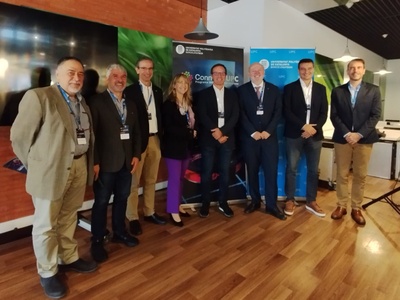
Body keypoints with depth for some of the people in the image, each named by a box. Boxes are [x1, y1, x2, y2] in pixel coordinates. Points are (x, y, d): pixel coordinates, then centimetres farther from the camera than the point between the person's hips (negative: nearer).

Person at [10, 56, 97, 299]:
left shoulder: (82, 101, 11)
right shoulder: (38, 96, -10)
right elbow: (19, 136, -9)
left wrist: (89, 164, 9)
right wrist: (36, 166, -3)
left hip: (79, 168, 6)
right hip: (51, 171, -6)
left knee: (68, 219, 21)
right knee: (46, 225, 10)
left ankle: (69, 258, 39)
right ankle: (48, 273, 28)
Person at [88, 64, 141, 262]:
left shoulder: (131, 104, 13)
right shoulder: (97, 102, -5)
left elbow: (136, 131, 14)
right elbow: (92, 133, -11)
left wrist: (136, 155, 4)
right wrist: (95, 162, -15)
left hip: (126, 161, 6)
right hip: (106, 162, -5)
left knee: (122, 198, 16)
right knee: (101, 201, 6)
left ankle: (119, 232, 33)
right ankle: (97, 241, 21)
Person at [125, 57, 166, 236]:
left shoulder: (158, 92, 14)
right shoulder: (130, 91, -3)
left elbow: (160, 115, 14)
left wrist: (161, 134, 4)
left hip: (155, 140, 5)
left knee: (151, 180, 13)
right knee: (134, 181, 2)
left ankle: (149, 212, 25)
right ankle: (133, 218, 12)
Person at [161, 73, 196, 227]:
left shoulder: (188, 103, 11)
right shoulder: (168, 104, -9)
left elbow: (192, 123, 12)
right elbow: (168, 127, -17)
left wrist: (192, 133, -10)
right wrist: (189, 133, -14)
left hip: (186, 145, 6)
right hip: (173, 146, -6)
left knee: (181, 178, 12)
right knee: (174, 178, -3)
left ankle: (177, 206, 25)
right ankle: (173, 211, 7)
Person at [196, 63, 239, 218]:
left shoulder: (232, 94, 12)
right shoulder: (203, 94, 5)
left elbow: (235, 116, 1)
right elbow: (202, 116, -6)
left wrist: (222, 132, -12)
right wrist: (215, 132, -15)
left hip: (226, 138, 2)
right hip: (208, 138, -2)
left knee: (225, 172, 6)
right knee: (206, 172, 2)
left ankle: (223, 203, 19)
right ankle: (205, 203, 14)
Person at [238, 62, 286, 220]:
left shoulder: (274, 90, 10)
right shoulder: (242, 90, 5)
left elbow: (278, 112, 3)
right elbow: (241, 114, -3)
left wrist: (268, 131, -10)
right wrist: (252, 132, -12)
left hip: (269, 136, 1)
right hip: (249, 137, 0)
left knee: (271, 171, 0)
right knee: (252, 170, 7)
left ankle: (271, 205, 11)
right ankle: (255, 201, 21)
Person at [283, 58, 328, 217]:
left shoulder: (321, 89, 12)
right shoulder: (289, 88, 2)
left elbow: (324, 113, 6)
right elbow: (287, 112, -6)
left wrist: (314, 128, -10)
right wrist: (304, 126, -14)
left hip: (315, 134, 3)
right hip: (294, 134, -2)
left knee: (313, 170, 7)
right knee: (291, 168, 1)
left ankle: (311, 201, 20)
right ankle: (290, 200, 14)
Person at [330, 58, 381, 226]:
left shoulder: (373, 90, 6)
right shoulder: (337, 91, 7)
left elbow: (375, 115, -1)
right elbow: (334, 116, 1)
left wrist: (359, 134, -13)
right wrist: (346, 133, -11)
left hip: (364, 138, 0)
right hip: (342, 138, 0)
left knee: (360, 175, 4)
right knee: (342, 174, 4)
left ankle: (356, 208, 15)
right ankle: (341, 206, 16)